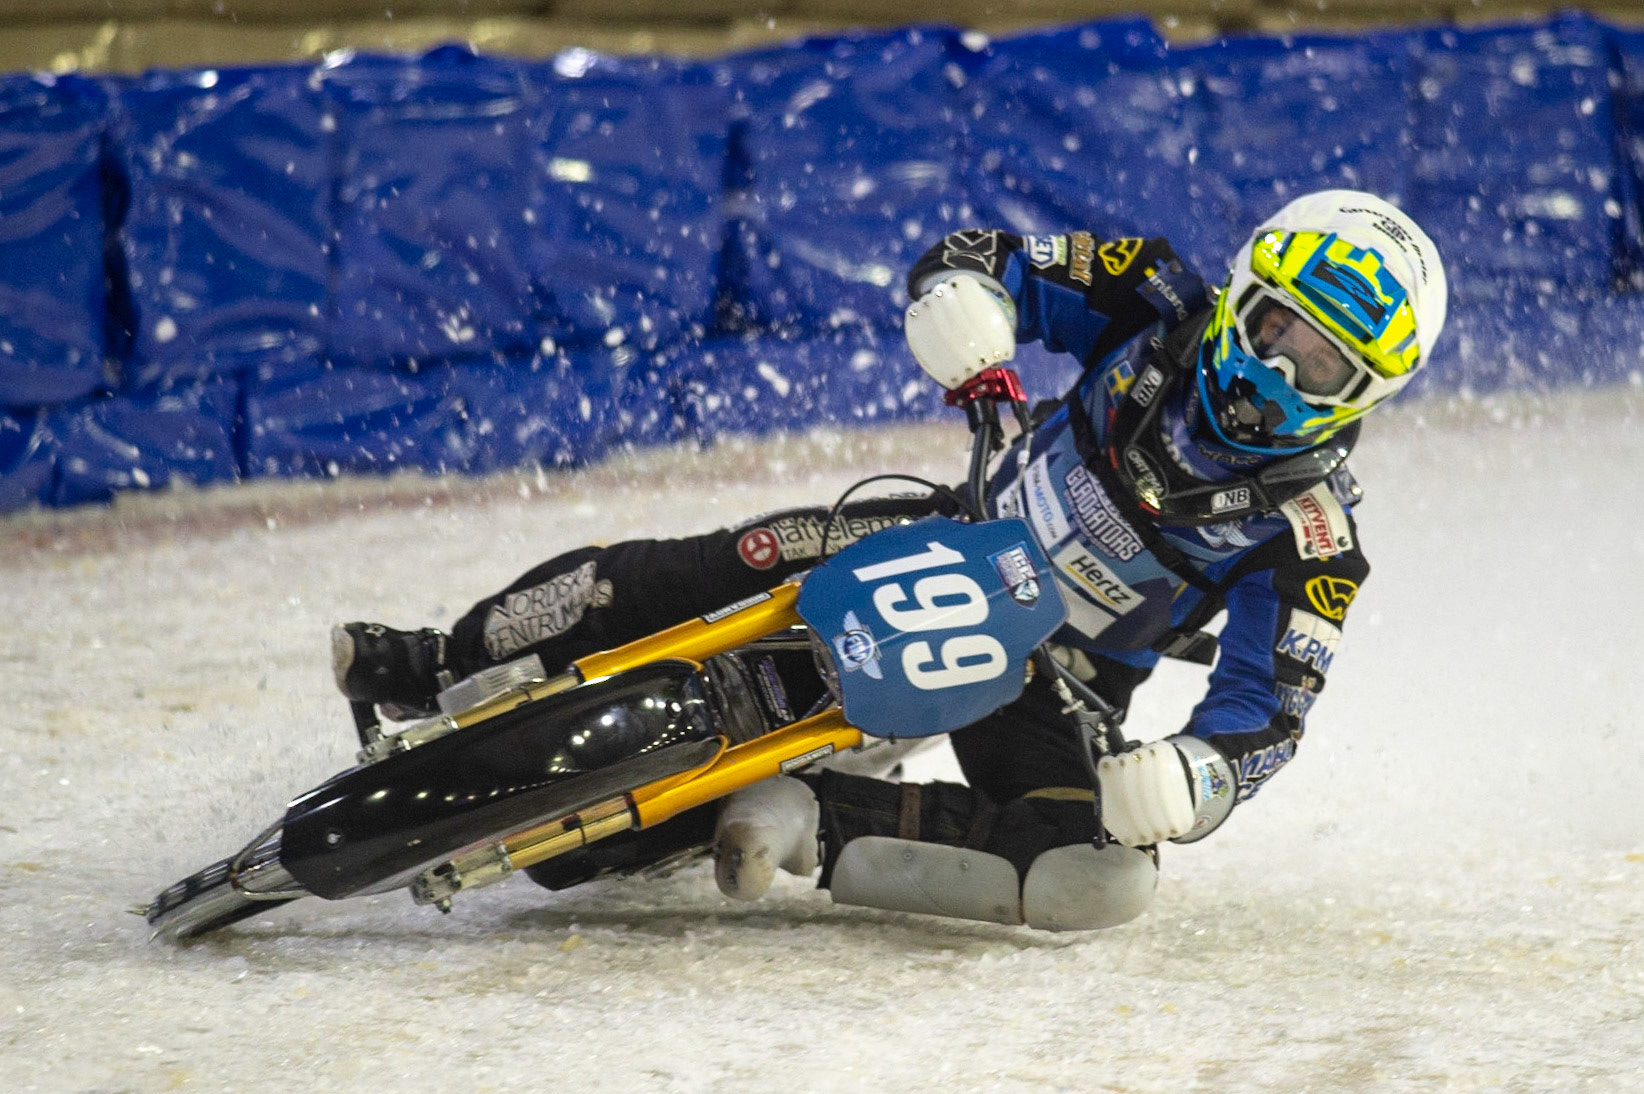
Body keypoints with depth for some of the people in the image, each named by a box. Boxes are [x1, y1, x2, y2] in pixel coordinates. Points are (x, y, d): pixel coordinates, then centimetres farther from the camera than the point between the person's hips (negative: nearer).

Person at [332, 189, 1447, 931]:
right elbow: (973, 263, -5)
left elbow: (1265, 717, -20)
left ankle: (813, 821, -26)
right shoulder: (1158, 305, -9)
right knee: (748, 560, -24)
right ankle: (448, 669, -12)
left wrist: (1189, 780, -43)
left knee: (1104, 877, -31)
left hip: (1055, 689, -2)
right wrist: (964, 313, -30)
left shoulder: (1312, 538, -17)